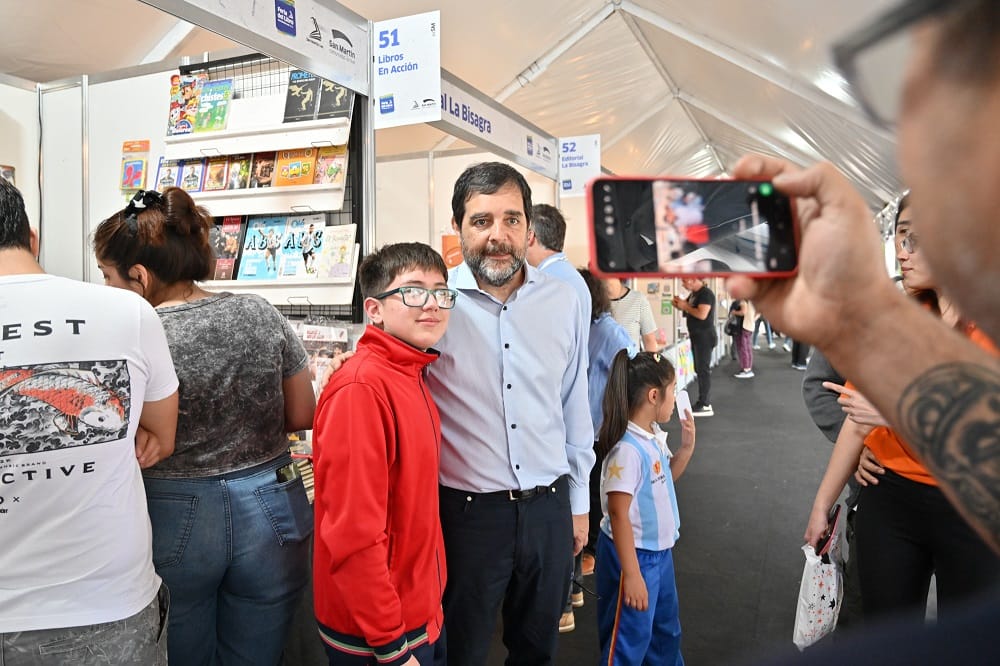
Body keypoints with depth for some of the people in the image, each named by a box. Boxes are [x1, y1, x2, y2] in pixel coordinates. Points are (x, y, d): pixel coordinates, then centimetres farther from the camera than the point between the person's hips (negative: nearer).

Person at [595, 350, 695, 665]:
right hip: (635, 555, -9)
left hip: (660, 551, 9)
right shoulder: (628, 450, -29)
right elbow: (618, 514, -27)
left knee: (666, 631, 28)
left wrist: (686, 447, 2)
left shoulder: (655, 436, -1)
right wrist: (631, 575, -25)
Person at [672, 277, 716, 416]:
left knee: (703, 369, -9)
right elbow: (689, 309, 20)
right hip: (696, 336, 10)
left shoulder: (706, 293, -15)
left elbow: (702, 314, -26)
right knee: (699, 369, 12)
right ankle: (704, 401, 19)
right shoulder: (693, 294, 13)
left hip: (705, 336, -10)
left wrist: (685, 306, -15)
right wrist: (679, 304, 0)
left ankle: (705, 406, -7)